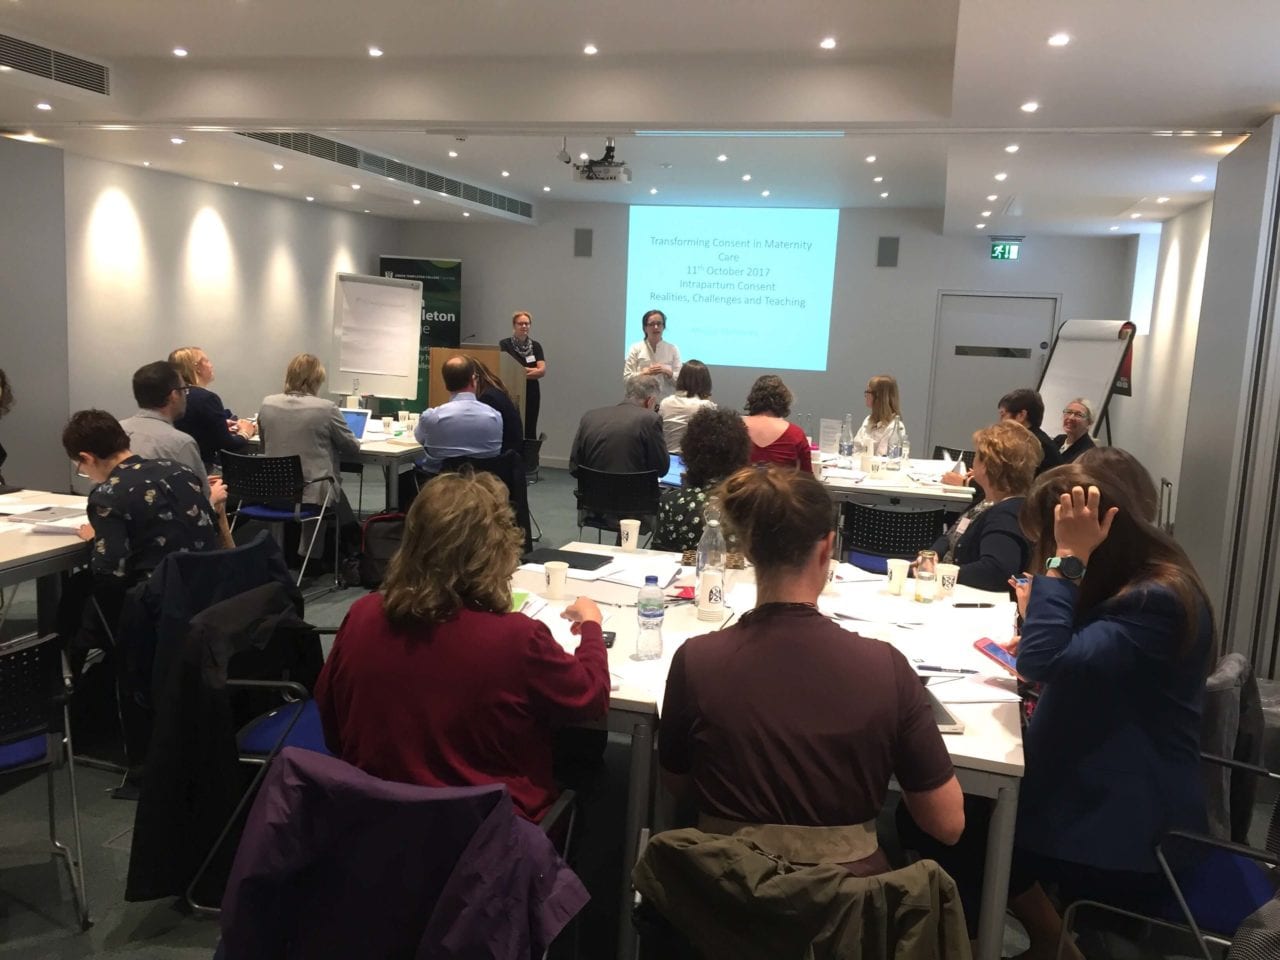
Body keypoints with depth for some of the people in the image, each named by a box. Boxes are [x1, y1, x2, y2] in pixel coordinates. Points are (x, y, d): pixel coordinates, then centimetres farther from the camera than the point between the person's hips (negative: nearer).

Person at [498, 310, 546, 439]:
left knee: (530, 432, 3)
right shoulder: (505, 344, -1)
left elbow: (542, 371, -4)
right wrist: (531, 370, -8)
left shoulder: (535, 346, 7)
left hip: (531, 393, 2)